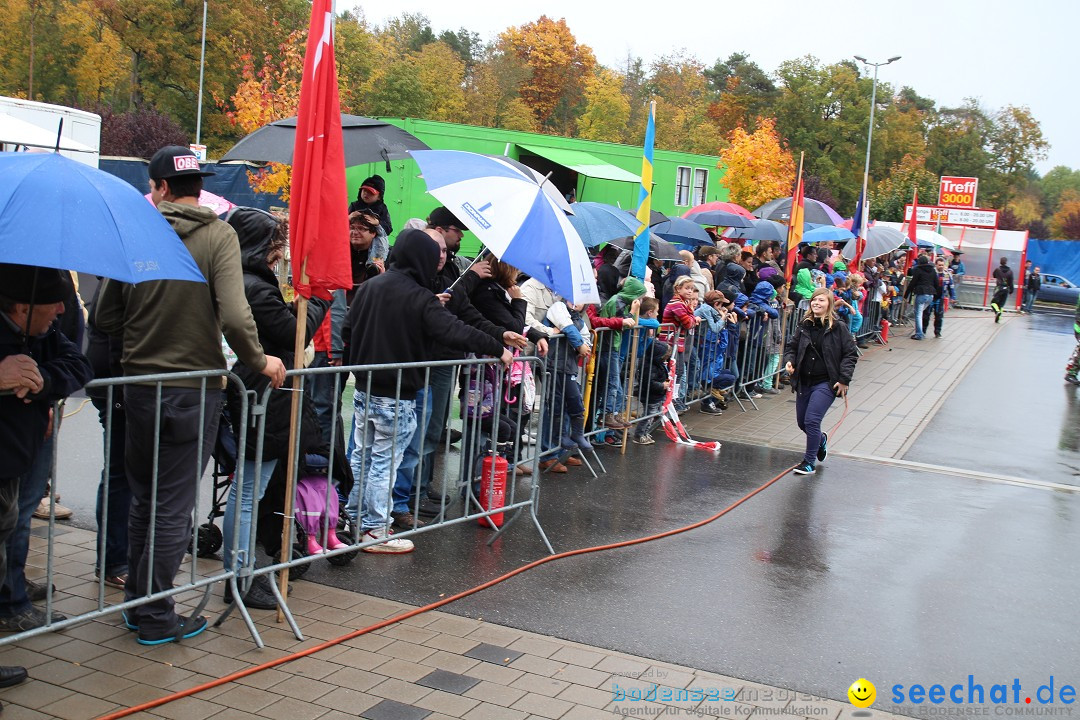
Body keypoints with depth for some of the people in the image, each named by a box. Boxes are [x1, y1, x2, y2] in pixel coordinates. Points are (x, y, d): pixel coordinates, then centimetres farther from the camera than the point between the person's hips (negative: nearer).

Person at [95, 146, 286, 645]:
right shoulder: (218, 235, -10)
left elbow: (105, 318, 1)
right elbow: (234, 318, -22)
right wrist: (260, 362, -6)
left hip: (139, 387, 3)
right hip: (193, 390, -3)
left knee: (142, 501, 19)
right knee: (174, 508, 6)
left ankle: (136, 602, 30)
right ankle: (156, 616, 13)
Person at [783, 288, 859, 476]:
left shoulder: (837, 328, -8)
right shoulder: (803, 326, 3)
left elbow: (851, 354, -5)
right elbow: (792, 347, 15)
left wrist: (844, 379, -11)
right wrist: (789, 361, -6)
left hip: (826, 383, -6)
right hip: (804, 382, 6)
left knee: (812, 420, -14)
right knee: (802, 422, 15)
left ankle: (809, 462, 1)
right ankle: (821, 440, 48)